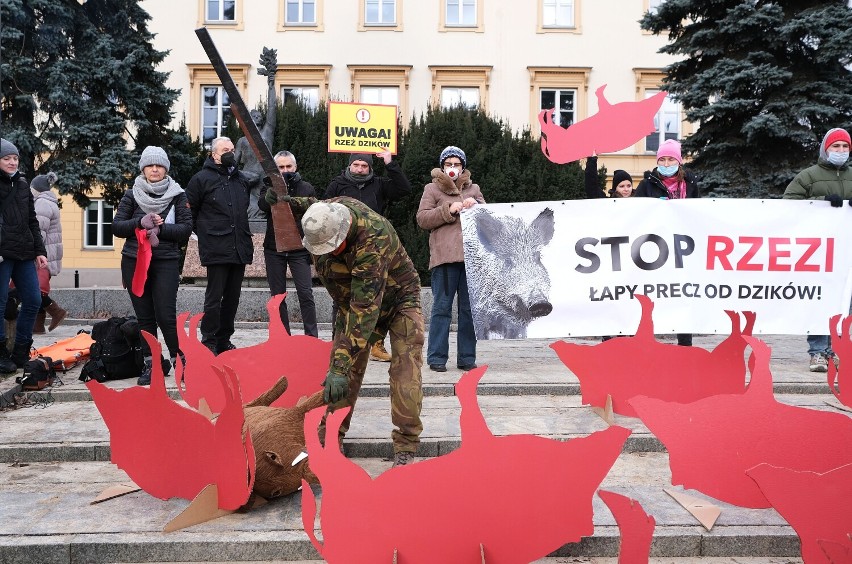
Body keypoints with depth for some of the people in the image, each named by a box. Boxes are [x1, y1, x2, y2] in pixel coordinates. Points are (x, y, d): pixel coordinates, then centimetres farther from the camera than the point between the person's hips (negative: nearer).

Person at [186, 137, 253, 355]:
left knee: (232, 298, 11)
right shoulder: (202, 179, -2)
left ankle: (224, 340, 22)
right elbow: (190, 210, 0)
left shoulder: (241, 179, 16)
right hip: (216, 249, -6)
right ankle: (209, 342, 6)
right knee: (214, 297, -3)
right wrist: (203, 232, 1)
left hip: (240, 249, 6)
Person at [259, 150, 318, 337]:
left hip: (299, 250, -1)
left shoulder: (307, 188, 4)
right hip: (274, 250, 1)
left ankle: (312, 336, 4)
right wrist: (272, 192, -40)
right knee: (278, 296, 8)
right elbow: (263, 204, -18)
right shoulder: (270, 187, 3)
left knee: (306, 294, -4)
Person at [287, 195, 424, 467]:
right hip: (354, 296, 6)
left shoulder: (373, 240, -42)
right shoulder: (329, 212, -20)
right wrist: (295, 204, -13)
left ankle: (405, 447, -8)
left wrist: (340, 367, -48)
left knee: (405, 369, -16)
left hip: (399, 297, -6)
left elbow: (365, 309, -45)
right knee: (344, 367, -3)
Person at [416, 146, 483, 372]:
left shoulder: (473, 189, 21)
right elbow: (422, 219, 1)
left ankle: (467, 357, 13)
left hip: (471, 255, 4)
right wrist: (449, 209, -10)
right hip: (445, 256, -3)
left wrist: (476, 206, -1)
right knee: (442, 307, -4)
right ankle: (437, 357, 2)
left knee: (470, 308, 5)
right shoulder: (432, 189, 11)